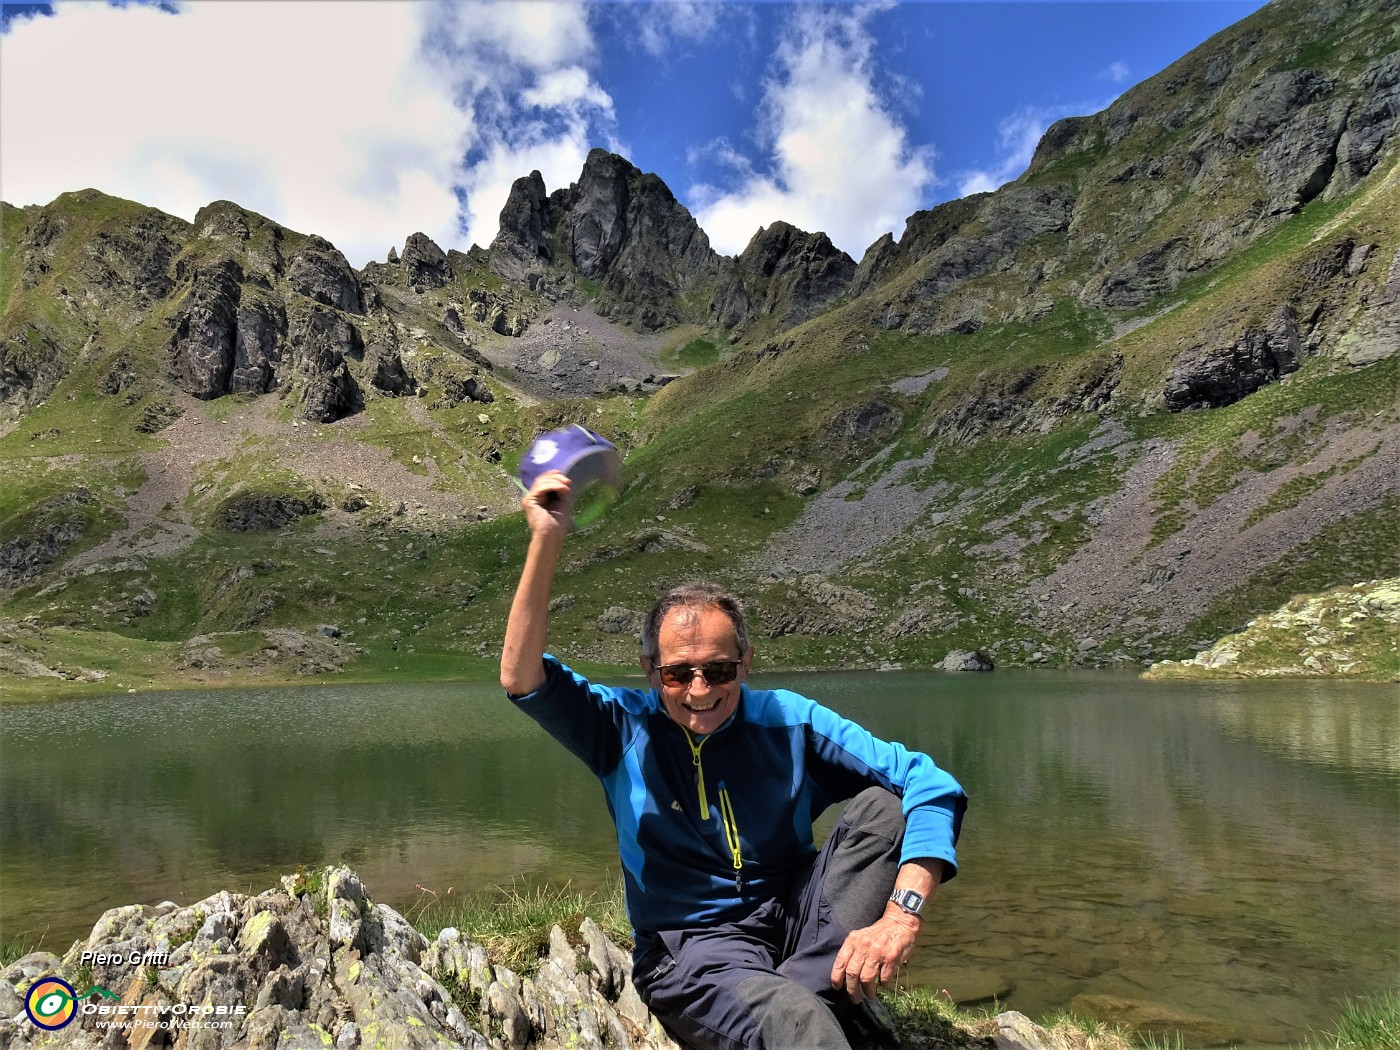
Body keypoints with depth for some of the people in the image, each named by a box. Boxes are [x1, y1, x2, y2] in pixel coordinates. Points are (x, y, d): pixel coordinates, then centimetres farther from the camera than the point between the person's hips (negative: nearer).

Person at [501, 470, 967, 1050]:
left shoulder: (788, 721, -5)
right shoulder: (624, 728, -4)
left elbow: (931, 785, -12)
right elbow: (523, 680, -19)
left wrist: (900, 915, -27)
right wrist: (546, 540, -25)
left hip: (797, 920, 4)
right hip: (691, 946, -4)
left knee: (884, 804, -20)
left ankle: (819, 987, -23)